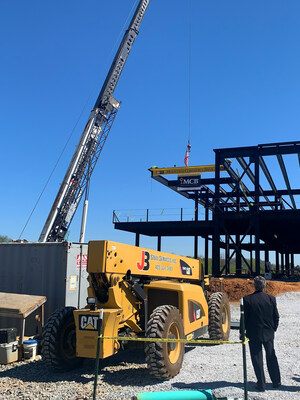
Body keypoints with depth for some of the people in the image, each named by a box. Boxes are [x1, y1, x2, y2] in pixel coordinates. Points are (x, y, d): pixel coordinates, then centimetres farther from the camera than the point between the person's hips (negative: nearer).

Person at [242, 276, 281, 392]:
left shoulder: (247, 299, -14)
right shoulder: (271, 299, -6)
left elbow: (244, 317, -10)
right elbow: (276, 317, 1)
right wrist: (273, 329, 15)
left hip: (254, 334, -3)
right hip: (269, 334, 3)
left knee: (257, 359, 8)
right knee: (271, 357, 19)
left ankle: (261, 384, 13)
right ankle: (276, 381, 30)